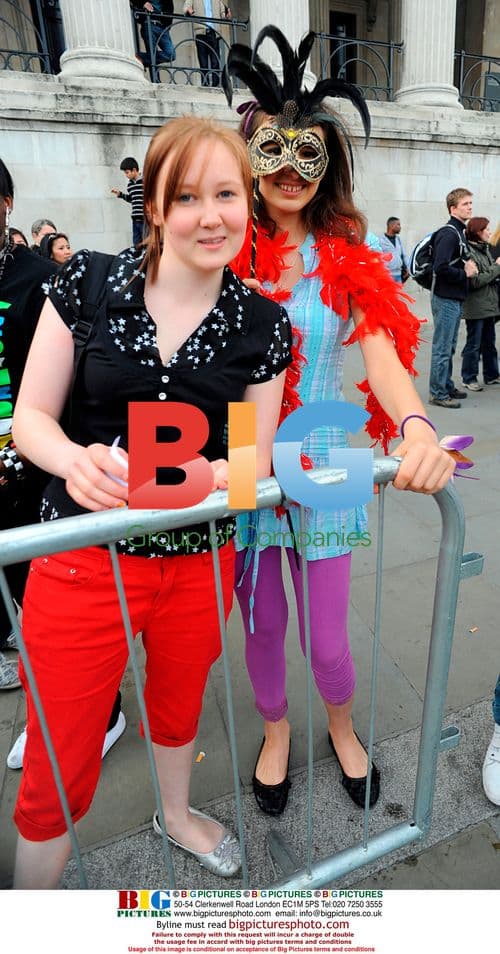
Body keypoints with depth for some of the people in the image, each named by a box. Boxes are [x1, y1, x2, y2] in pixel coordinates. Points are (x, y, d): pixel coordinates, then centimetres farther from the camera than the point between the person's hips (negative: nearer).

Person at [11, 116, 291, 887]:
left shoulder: (264, 325, -2)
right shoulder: (89, 282, -6)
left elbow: (258, 457, 0)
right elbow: (30, 416, -4)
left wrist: (227, 475, -23)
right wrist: (76, 461, -26)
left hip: (201, 559, 2)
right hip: (83, 558, -1)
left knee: (180, 704, 28)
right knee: (58, 764, 12)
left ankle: (177, 815, 63)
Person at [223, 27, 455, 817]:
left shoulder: (349, 261, 0)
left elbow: (382, 355, -14)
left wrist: (417, 426, -34)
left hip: (324, 464, 0)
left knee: (329, 638, 9)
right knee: (262, 624, 16)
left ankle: (341, 726, 46)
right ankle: (275, 729, 48)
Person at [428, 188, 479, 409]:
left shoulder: (458, 232, 17)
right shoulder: (449, 234, -15)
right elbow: (440, 268, -25)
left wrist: (468, 267, 2)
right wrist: (465, 273, -13)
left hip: (455, 299, 10)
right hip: (446, 299, -10)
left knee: (449, 347, 16)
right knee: (442, 349, -4)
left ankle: (447, 386, 26)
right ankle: (438, 393, 2)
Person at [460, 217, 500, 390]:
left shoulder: (486, 249, 13)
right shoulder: (468, 252, -14)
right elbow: (475, 281, -19)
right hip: (476, 307, -8)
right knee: (474, 344, 0)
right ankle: (468, 379, 11)